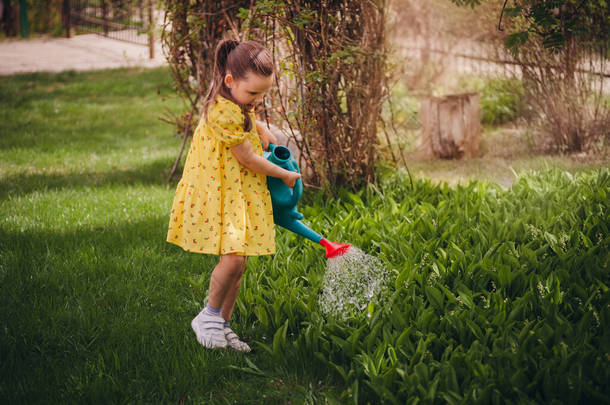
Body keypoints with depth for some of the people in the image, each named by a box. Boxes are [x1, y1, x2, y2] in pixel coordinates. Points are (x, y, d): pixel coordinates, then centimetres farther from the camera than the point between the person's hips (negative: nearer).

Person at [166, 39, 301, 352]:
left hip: (242, 195, 9)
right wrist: (285, 175, -2)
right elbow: (248, 159, -16)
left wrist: (259, 128, 18)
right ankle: (210, 315, 1)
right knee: (233, 258, -21)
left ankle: (222, 325, 17)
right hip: (220, 195, -9)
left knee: (238, 264, 7)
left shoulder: (236, 102, 7)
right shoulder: (224, 113, -23)